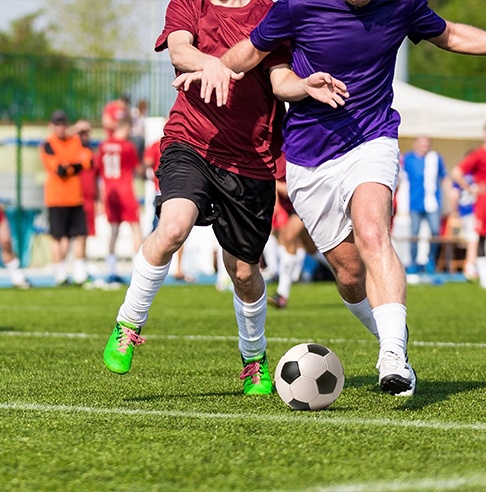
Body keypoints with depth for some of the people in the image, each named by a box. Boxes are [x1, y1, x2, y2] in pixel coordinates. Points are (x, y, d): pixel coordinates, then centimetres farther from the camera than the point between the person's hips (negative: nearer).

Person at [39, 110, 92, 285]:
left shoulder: (76, 141, 12)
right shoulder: (48, 145, -6)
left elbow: (87, 162, 0)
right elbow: (59, 169, -16)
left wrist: (68, 166, -13)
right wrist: (77, 164, -6)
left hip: (75, 197, 5)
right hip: (56, 197, -5)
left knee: (80, 234, 2)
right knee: (58, 236, -2)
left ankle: (80, 274, 7)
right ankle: (60, 273, 5)